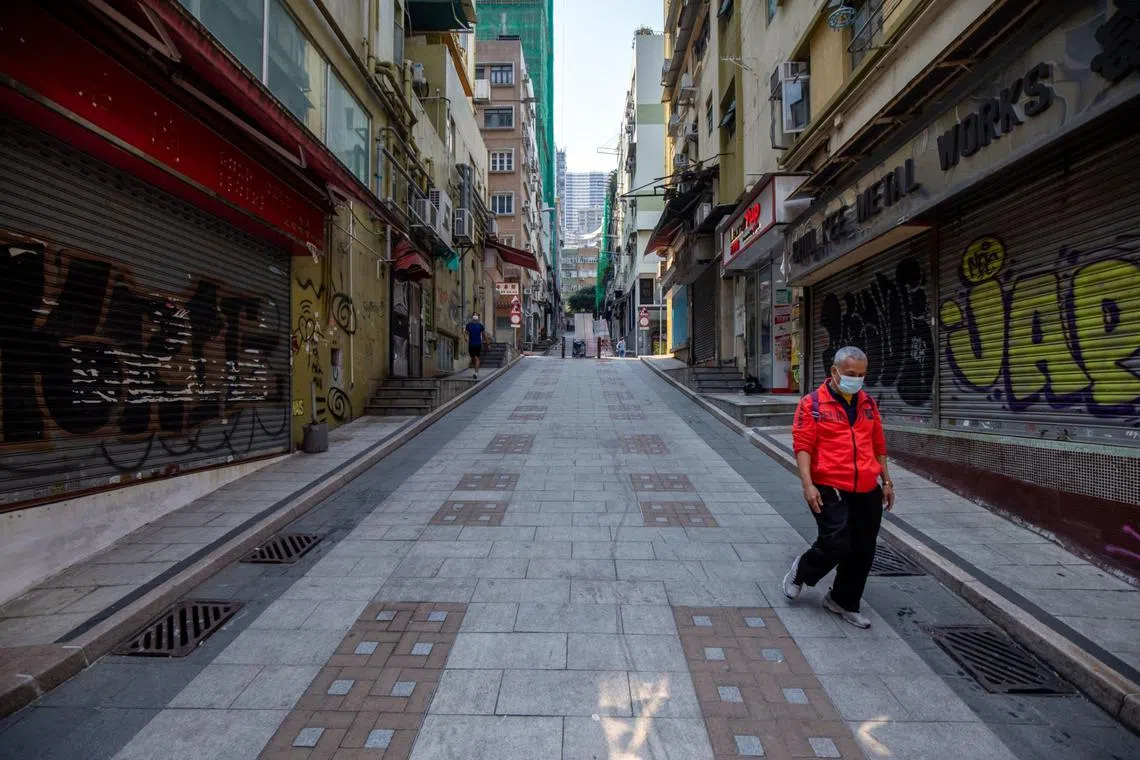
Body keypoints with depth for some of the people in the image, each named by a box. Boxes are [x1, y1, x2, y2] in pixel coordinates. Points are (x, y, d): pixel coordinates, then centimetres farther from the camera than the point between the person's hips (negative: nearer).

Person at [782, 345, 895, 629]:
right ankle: (800, 571, 18)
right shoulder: (812, 403, -5)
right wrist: (808, 485, -18)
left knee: (863, 551, 10)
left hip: (867, 491, 6)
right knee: (836, 544, -14)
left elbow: (878, 445, 19)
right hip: (830, 489, -6)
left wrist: (886, 481, 17)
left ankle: (843, 602, 31)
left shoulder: (868, 403, 12)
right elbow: (802, 446, -10)